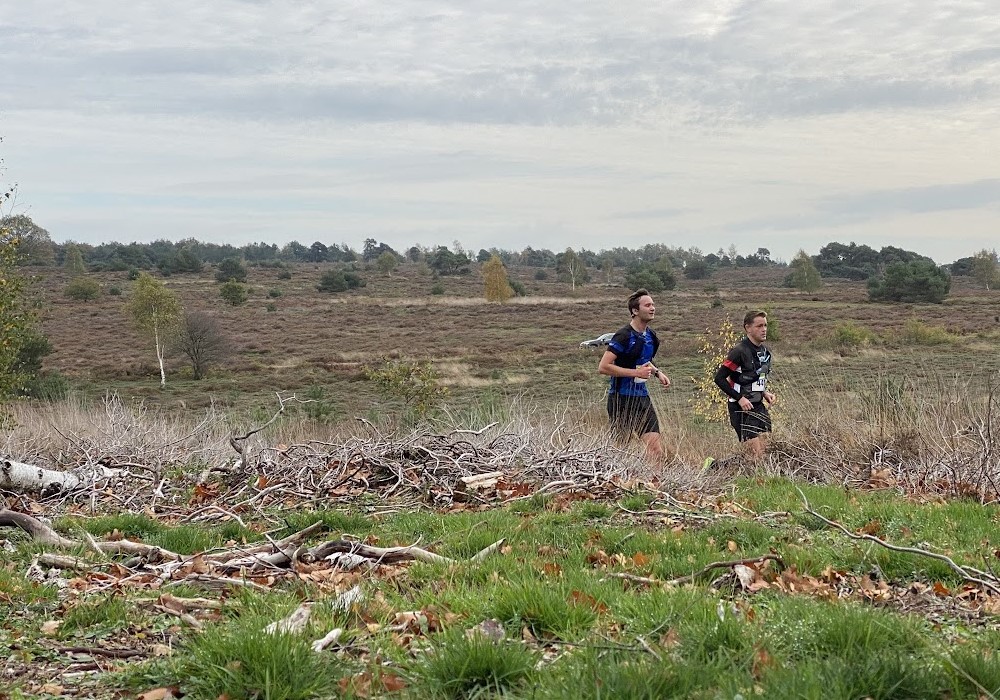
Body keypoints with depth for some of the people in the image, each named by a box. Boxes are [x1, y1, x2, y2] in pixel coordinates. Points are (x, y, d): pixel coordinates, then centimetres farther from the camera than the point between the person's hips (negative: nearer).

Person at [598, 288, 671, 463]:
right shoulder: (624, 336, -15)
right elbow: (603, 367, -21)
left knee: (656, 449, -2)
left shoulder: (650, 335, 11)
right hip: (621, 399, -7)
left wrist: (657, 372, 10)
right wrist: (636, 373, -20)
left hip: (642, 397, 7)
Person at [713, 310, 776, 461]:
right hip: (742, 409, -8)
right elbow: (719, 378, -16)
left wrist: (765, 393, 7)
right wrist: (739, 398, -18)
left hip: (759, 406, 8)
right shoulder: (739, 351, -15)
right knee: (756, 455, -12)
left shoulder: (765, 351, 11)